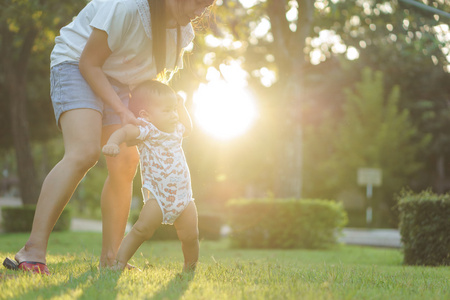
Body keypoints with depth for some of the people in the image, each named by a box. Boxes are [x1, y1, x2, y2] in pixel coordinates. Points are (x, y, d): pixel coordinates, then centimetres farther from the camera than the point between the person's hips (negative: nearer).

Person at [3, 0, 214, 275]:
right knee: (84, 153, -27)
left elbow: (158, 72, 16)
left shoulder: (182, 31, -3)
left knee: (125, 165, -5)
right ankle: (34, 250, -31)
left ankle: (110, 258, 0)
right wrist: (122, 111, -25)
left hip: (118, 82, 8)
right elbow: (89, 63, -22)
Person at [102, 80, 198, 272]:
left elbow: (187, 128, 38)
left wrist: (181, 106, 28)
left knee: (190, 235, 1)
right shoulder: (147, 130, -11)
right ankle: (120, 261, -12)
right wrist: (113, 143, -49)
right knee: (143, 228, -22)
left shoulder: (175, 130, 13)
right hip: (157, 195, -6)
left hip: (183, 196, 6)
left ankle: (190, 267, 25)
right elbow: (124, 132, -29)